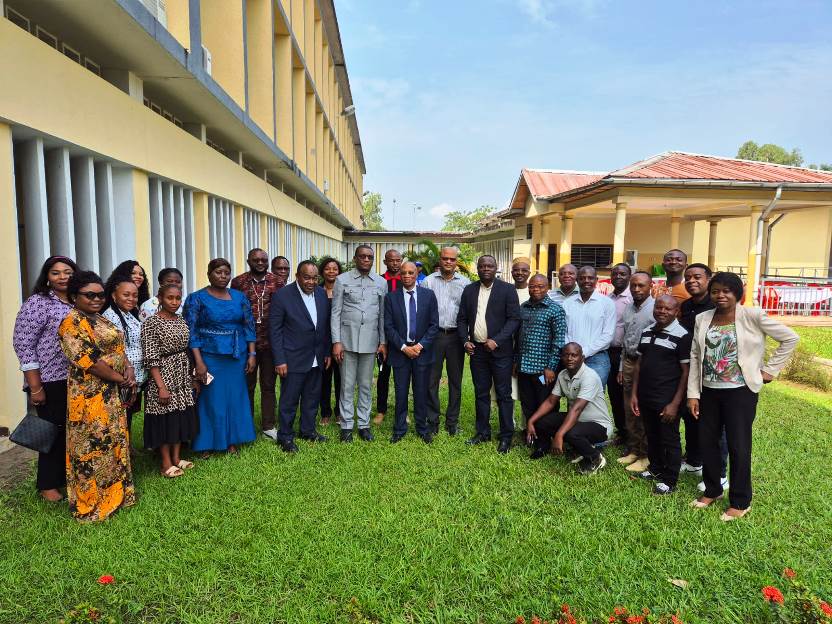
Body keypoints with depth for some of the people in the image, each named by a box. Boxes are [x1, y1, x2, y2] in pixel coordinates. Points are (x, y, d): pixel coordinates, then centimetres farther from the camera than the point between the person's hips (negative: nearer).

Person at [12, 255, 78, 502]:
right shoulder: (37, 303, -7)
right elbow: (23, 345, -11)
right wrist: (35, 387, -14)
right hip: (51, 382, -5)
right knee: (54, 431, 5)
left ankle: (69, 475, 28)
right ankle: (48, 484, 22)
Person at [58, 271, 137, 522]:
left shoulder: (102, 320, 14)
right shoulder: (72, 322, -14)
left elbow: (118, 349, 13)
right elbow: (87, 359, -22)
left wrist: (129, 369, -6)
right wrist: (120, 378, -16)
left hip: (113, 394, 9)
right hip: (90, 396, -9)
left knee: (112, 443, 16)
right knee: (94, 446, 0)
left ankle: (113, 493, 30)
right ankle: (92, 503, 13)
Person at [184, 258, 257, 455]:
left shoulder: (239, 297, 6)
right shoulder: (196, 298, -4)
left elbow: (249, 326, 7)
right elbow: (190, 332, -9)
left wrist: (252, 354, 0)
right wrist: (199, 362, -16)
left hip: (237, 356, 3)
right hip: (209, 356, -3)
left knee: (235, 398, 10)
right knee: (211, 399, 4)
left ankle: (232, 441, 24)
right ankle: (207, 443, 20)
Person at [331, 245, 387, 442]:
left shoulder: (381, 282, 5)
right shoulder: (342, 280, -1)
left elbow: (383, 314, 8)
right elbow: (336, 313, -1)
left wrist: (383, 342, 4)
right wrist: (336, 342, -7)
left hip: (370, 341, 2)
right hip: (347, 340, -2)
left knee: (366, 385, 10)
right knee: (347, 385, 5)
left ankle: (364, 424, 21)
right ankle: (347, 425, 17)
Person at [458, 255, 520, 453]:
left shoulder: (508, 289, -4)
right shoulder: (469, 290, 8)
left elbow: (514, 319, -9)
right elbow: (462, 319, 10)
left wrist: (496, 341, -17)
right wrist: (465, 341, -4)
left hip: (500, 350, -4)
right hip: (476, 349, 4)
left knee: (503, 395, 3)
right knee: (481, 394, 13)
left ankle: (506, 437, 14)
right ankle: (483, 432, 25)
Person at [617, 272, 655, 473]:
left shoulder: (656, 308, -12)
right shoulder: (628, 309, 12)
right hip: (629, 362, 7)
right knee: (629, 410, 13)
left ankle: (645, 455, 11)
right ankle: (632, 449, 25)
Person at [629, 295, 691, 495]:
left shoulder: (682, 336, -11)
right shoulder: (646, 332, 7)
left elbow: (686, 372, -11)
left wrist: (675, 403, -15)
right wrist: (634, 394, 8)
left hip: (667, 400, -6)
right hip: (645, 397, 6)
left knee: (669, 440, 8)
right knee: (652, 437, 19)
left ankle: (669, 481, 22)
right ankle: (655, 469, 38)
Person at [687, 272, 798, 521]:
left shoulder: (753, 316, -8)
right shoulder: (702, 319, 3)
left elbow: (790, 338, -2)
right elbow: (695, 357, 4)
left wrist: (770, 369, -3)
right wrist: (693, 393, 0)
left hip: (740, 391, -4)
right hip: (709, 391, 4)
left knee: (738, 446, 4)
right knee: (706, 442, 12)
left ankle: (740, 502, 21)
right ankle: (712, 490, 32)